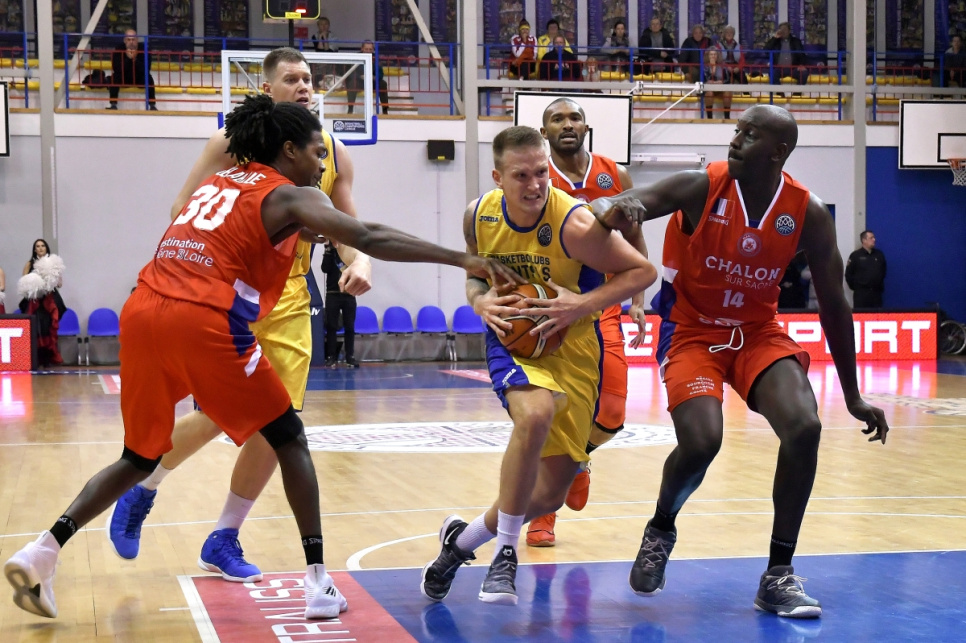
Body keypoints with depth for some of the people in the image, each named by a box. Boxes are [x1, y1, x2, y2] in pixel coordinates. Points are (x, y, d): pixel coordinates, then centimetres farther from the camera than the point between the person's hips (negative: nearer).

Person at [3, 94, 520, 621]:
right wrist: (462, 260, -6)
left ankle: (43, 550, 7)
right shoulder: (289, 196, 6)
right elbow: (371, 239, -6)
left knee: (140, 456, 22)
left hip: (142, 313, 6)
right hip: (203, 323, -6)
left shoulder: (217, 183, 27)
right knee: (289, 440, 10)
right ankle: (318, 583, 5)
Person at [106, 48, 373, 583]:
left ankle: (223, 541, 15)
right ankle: (141, 489, 20)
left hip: (289, 299, 4)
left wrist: (359, 262, -9)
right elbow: (184, 210, -4)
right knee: (221, 415, -10)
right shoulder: (234, 142, -5)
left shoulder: (332, 153, 7)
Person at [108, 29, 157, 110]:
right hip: (123, 79, 1)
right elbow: (116, 69, -27)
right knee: (115, 77, -28)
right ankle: (113, 104, -23)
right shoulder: (119, 49, -17)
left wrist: (135, 59, -40)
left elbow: (146, 70, -26)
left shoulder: (143, 49, -19)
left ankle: (152, 105, -25)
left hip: (140, 79, -1)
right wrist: (128, 58, -38)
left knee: (148, 77, -30)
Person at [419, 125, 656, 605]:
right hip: (511, 338, 1)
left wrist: (582, 305, -25)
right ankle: (504, 553, -19)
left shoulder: (575, 224, -23)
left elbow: (643, 271, -13)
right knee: (535, 414, -35)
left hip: (572, 347, 0)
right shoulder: (478, 215, -9)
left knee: (551, 493, 4)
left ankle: (464, 539, 32)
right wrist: (481, 302, -11)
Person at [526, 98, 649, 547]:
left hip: (602, 306, 3)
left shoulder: (616, 177, 4)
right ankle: (542, 515, 13)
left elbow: (634, 243, 14)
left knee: (611, 416, -2)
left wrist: (637, 301, 4)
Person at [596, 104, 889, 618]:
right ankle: (660, 529, 10)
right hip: (692, 330, -3)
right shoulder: (701, 188, -17)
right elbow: (605, 207, -24)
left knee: (804, 427, -20)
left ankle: (778, 577, -5)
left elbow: (833, 304, 0)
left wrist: (852, 394, 3)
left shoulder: (808, 213, -10)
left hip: (758, 331, 3)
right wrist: (615, 209, -51)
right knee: (701, 441, -25)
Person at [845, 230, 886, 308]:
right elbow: (848, 274, -1)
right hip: (861, 293, -4)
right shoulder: (855, 255, -3)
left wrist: (880, 285, 16)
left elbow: (883, 271, 21)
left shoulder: (879, 254, 10)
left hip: (876, 292, 4)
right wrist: (855, 287, 1)